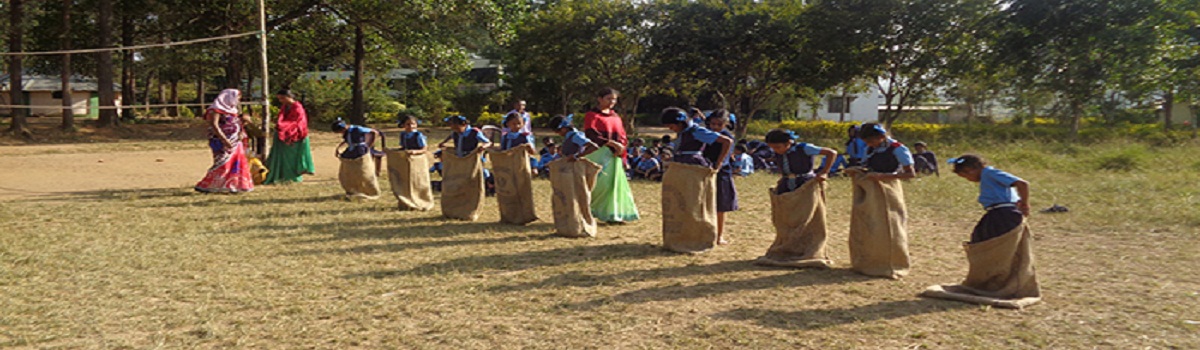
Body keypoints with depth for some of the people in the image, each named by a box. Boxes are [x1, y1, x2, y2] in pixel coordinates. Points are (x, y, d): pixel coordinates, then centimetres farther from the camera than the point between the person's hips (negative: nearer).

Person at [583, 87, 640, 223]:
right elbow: (591, 134, -14)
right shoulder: (592, 115, -1)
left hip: (614, 155, 7)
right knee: (601, 183, -13)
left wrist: (620, 147, -7)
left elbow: (622, 136, 15)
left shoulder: (615, 116, 19)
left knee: (615, 183, 3)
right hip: (598, 153, -6)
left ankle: (612, 214, 8)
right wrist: (610, 143, -21)